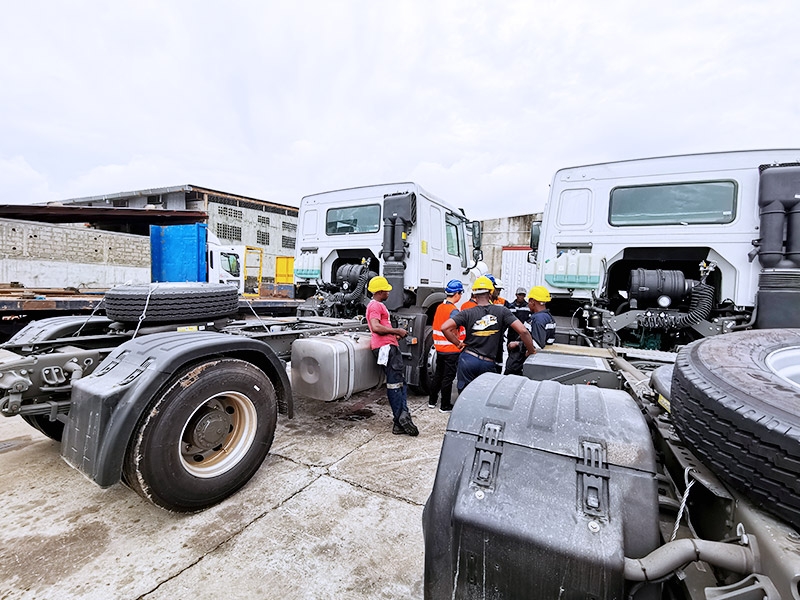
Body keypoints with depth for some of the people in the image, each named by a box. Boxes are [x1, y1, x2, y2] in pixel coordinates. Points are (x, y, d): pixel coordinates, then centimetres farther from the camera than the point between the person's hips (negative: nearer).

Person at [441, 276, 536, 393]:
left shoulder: (468, 313, -1)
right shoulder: (502, 311, -1)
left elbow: (444, 327, -10)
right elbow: (523, 331, -7)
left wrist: (458, 344, 2)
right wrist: (531, 351, 7)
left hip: (468, 360, 0)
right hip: (488, 364, 0)